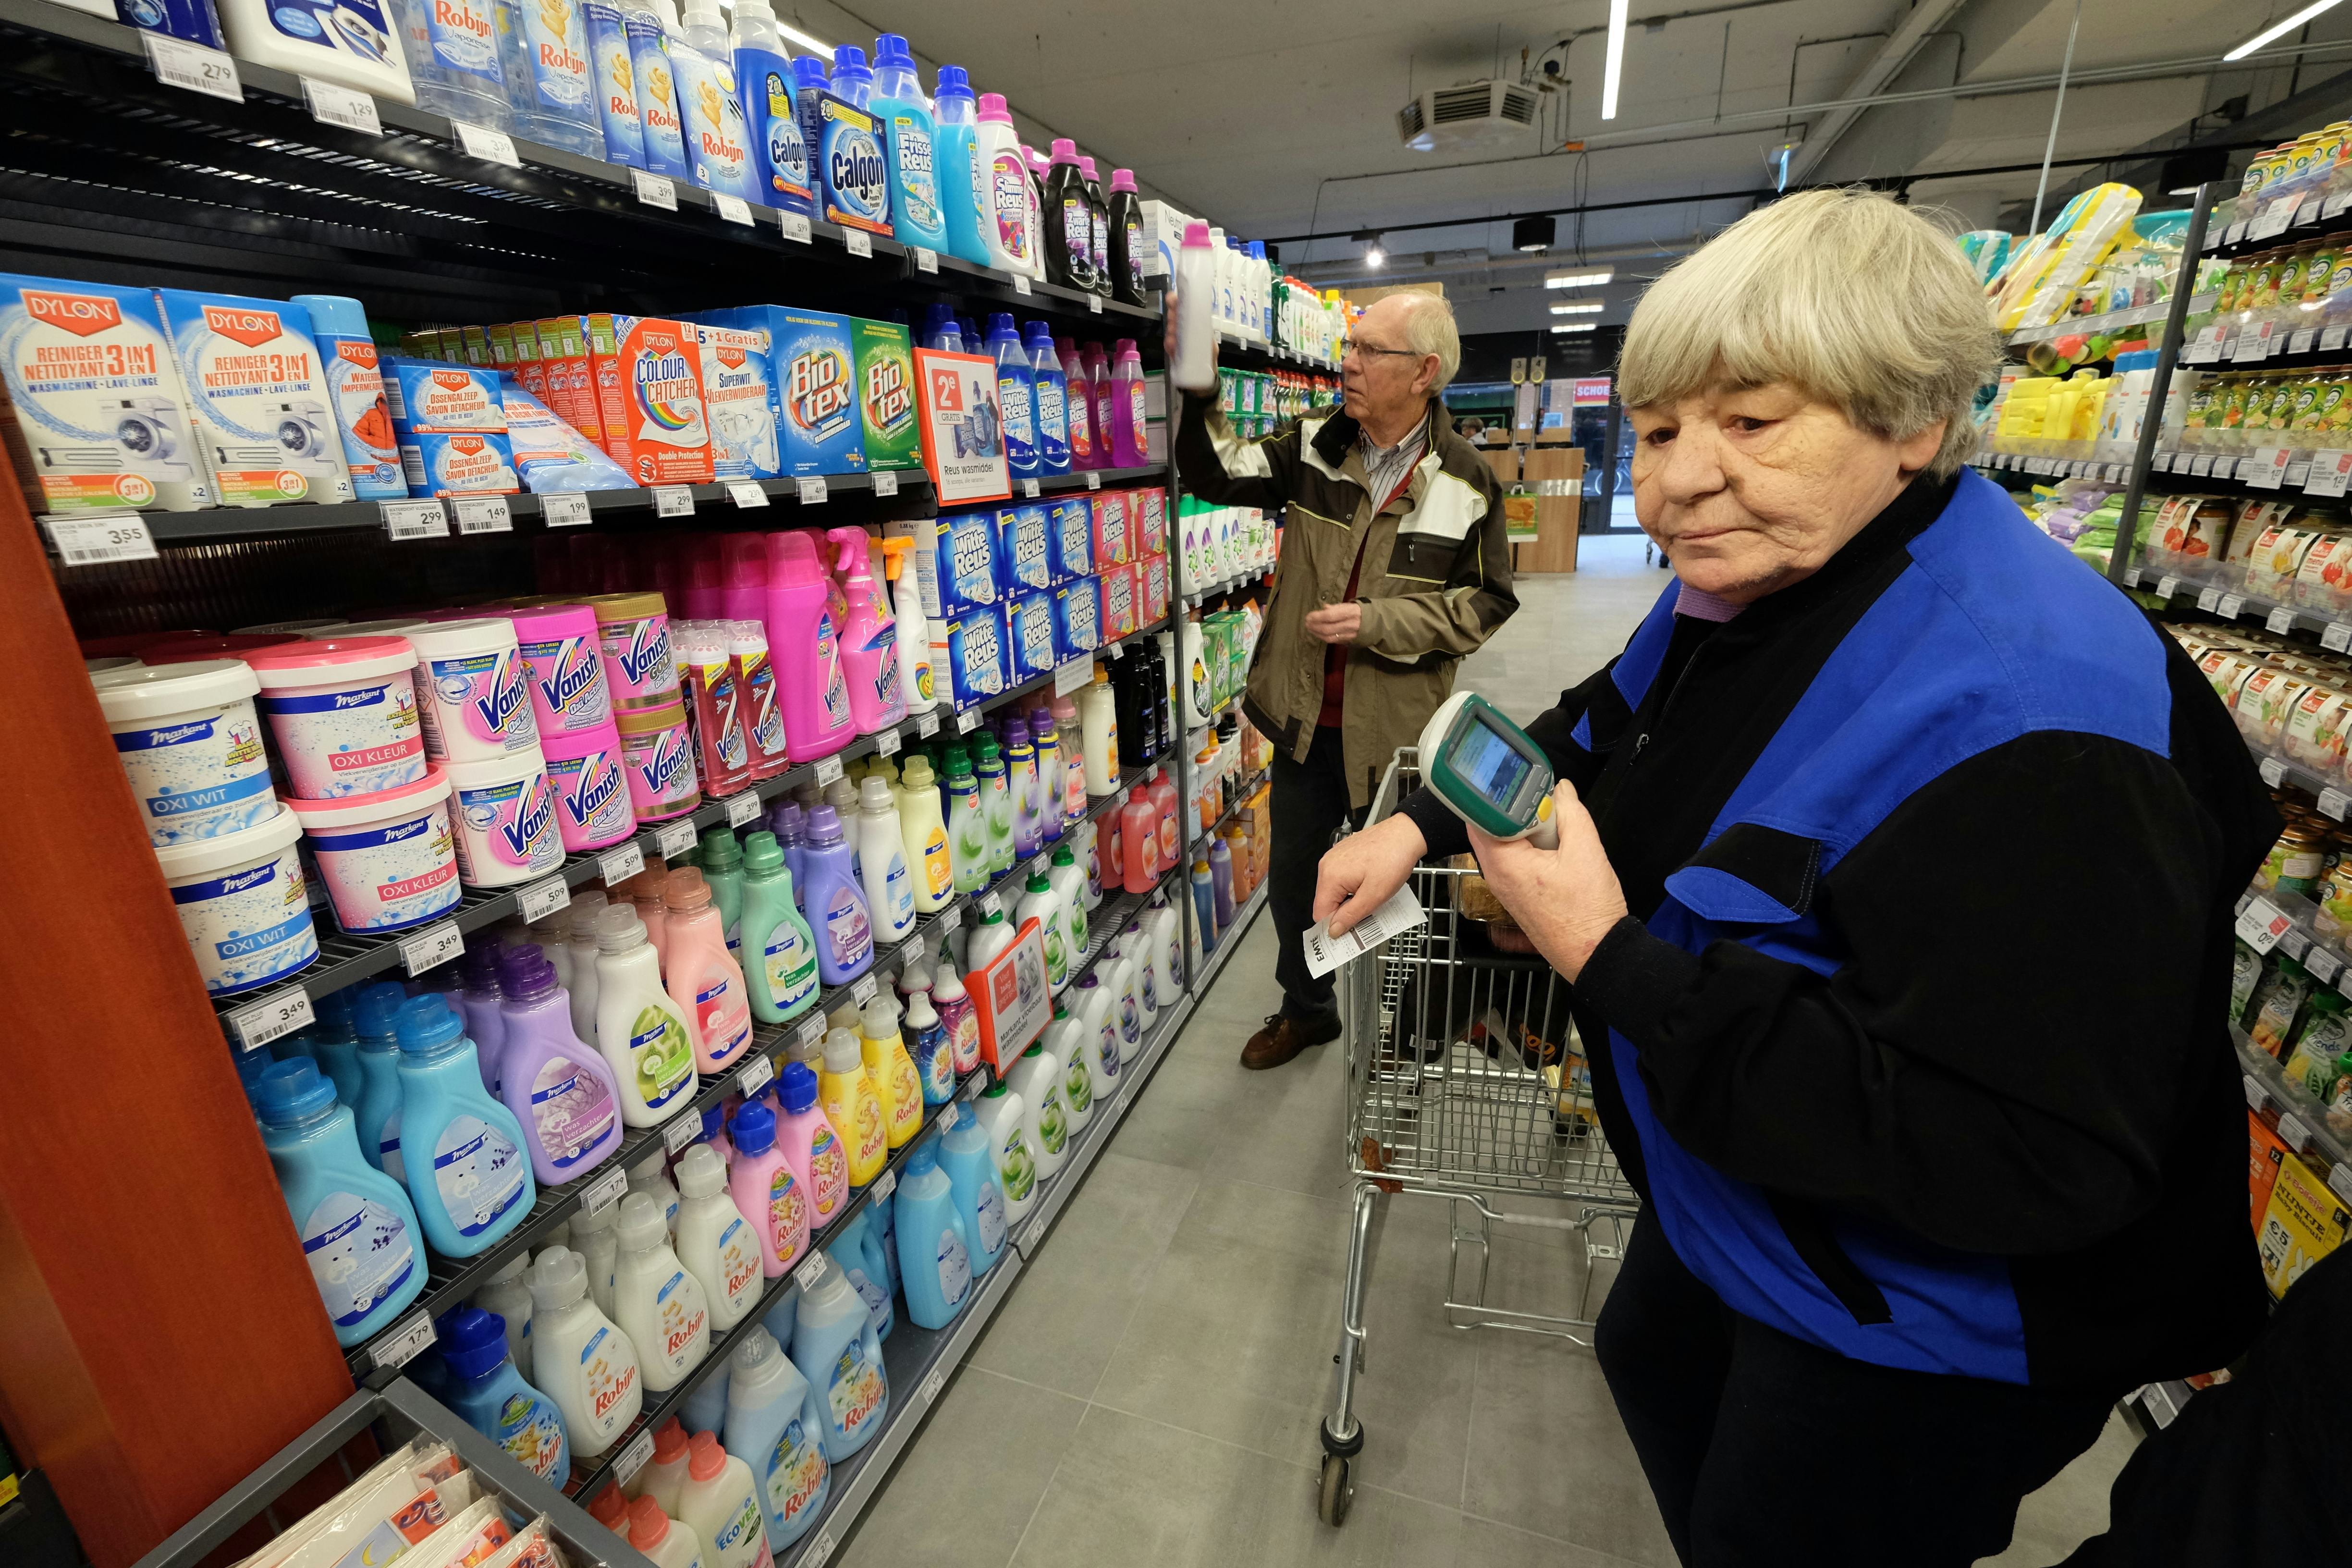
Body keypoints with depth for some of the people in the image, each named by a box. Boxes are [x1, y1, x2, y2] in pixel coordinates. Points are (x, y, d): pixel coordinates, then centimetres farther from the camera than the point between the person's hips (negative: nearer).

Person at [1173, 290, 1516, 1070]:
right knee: (1292, 878, 18)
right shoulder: (1314, 445, -1)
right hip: (1305, 720, 3)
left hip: (1394, 733, -3)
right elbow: (1219, 473, -7)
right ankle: (1306, 1008, 44)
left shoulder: (1466, 482, -10)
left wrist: (1377, 622, -18)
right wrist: (1196, 392, -24)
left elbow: (1487, 602, -6)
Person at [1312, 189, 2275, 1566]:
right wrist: (1426, 822, -3)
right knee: (1654, 1361, 32)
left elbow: (2024, 1162, -37)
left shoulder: (2021, 716, -35)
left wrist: (1612, 960, -36)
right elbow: (1602, 739, 10)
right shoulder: (1742, 590, -6)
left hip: (1915, 1329, -8)